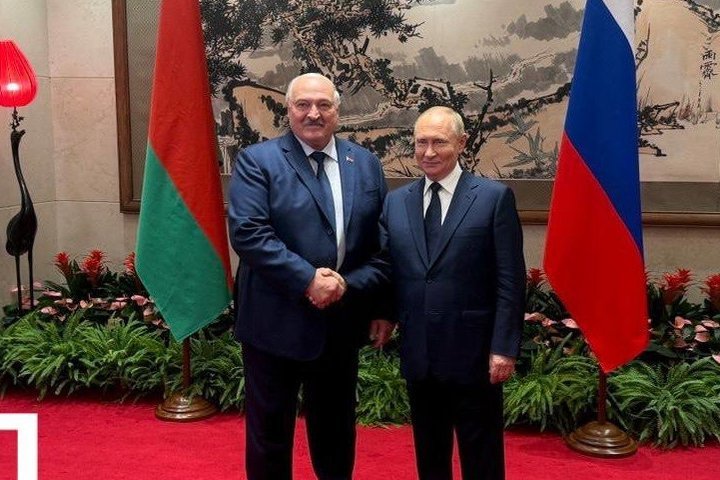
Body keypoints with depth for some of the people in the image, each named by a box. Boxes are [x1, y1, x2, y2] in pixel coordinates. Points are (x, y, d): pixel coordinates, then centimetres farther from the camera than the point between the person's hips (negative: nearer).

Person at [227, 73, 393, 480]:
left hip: (342, 322, 4)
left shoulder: (366, 164, 7)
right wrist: (307, 280, -22)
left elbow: (384, 241, 4)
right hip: (276, 321, -3)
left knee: (336, 427, 20)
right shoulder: (257, 161, -5)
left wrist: (349, 284, -10)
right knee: (270, 430, 12)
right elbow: (248, 233, -17)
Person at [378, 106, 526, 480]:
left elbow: (510, 281, -8)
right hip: (418, 355, 4)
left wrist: (504, 347, -11)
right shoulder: (395, 201, 8)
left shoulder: (495, 197, -5)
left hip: (474, 354, -4)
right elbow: (385, 270, 8)